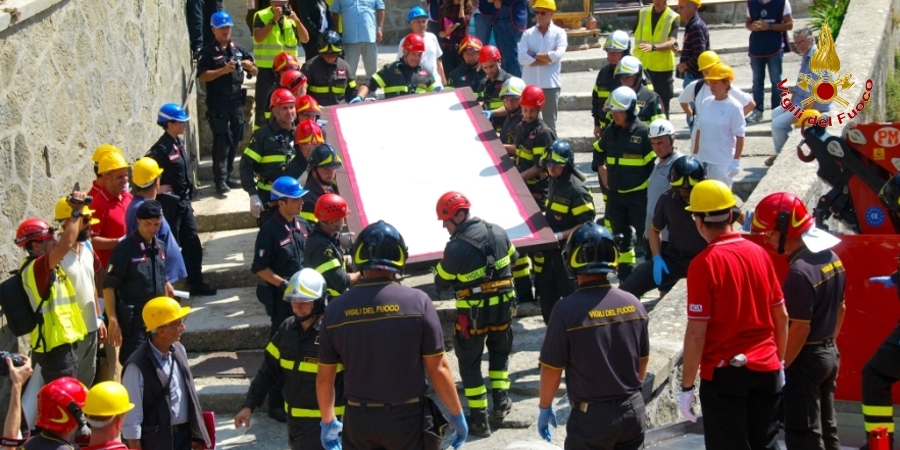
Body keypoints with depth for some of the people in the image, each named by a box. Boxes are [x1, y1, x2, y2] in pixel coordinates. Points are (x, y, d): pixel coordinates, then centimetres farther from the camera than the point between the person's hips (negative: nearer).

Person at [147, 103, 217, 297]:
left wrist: (188, 197, 14)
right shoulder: (161, 149, -20)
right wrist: (158, 188, -17)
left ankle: (196, 284, 24)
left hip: (184, 202, 8)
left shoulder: (179, 143, 6)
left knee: (193, 244, 14)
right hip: (169, 204, -8)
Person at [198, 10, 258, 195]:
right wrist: (223, 70, -23)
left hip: (236, 101, 6)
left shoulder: (239, 50, 12)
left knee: (234, 141, 10)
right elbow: (202, 76, -14)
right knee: (222, 141, -11)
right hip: (218, 103, -6)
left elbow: (255, 73, 14)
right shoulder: (208, 52, -5)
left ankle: (227, 176, 20)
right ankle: (220, 180, -11)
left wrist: (250, 67, -8)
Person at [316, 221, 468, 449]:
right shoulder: (417, 302, -11)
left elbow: (325, 377, 4)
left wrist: (327, 422, 19)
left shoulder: (336, 309, -3)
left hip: (359, 419, 2)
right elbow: (437, 368, -9)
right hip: (407, 417, -2)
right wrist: (456, 414, 4)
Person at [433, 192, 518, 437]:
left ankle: (479, 419, 9)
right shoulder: (498, 232, -6)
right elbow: (513, 259, 13)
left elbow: (441, 283, -9)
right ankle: (501, 402, 25)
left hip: (473, 313, -5)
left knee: (470, 363, 9)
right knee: (500, 352, 28)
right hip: (503, 306, 5)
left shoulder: (456, 247, -22)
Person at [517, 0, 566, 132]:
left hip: (550, 85, -2)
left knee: (549, 124, 7)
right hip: (529, 84, 2)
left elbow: (557, 55, -16)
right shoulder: (528, 33, 5)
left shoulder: (559, 33, 1)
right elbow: (522, 58, -8)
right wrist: (547, 58, -11)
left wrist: (534, 55, -7)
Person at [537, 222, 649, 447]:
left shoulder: (567, 310, -17)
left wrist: (545, 407, 5)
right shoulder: (633, 304, -2)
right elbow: (643, 360, 10)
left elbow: (552, 368, -10)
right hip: (633, 410, 5)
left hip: (592, 415, -5)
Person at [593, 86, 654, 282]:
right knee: (620, 236, 14)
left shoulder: (643, 132, -13)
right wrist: (603, 174, 14)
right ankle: (625, 278, 24)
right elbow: (599, 152, 23)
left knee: (646, 234, -1)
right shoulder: (610, 131, 5)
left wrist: (649, 184, -13)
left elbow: (656, 161, -13)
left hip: (639, 194, -6)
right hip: (615, 194, 6)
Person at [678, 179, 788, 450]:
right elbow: (781, 316, 8)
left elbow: (696, 333, -16)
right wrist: (780, 361, 21)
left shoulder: (704, 264, -14)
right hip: (766, 370, 5)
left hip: (724, 374, -5)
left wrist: (686, 387, -9)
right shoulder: (759, 254, 2)